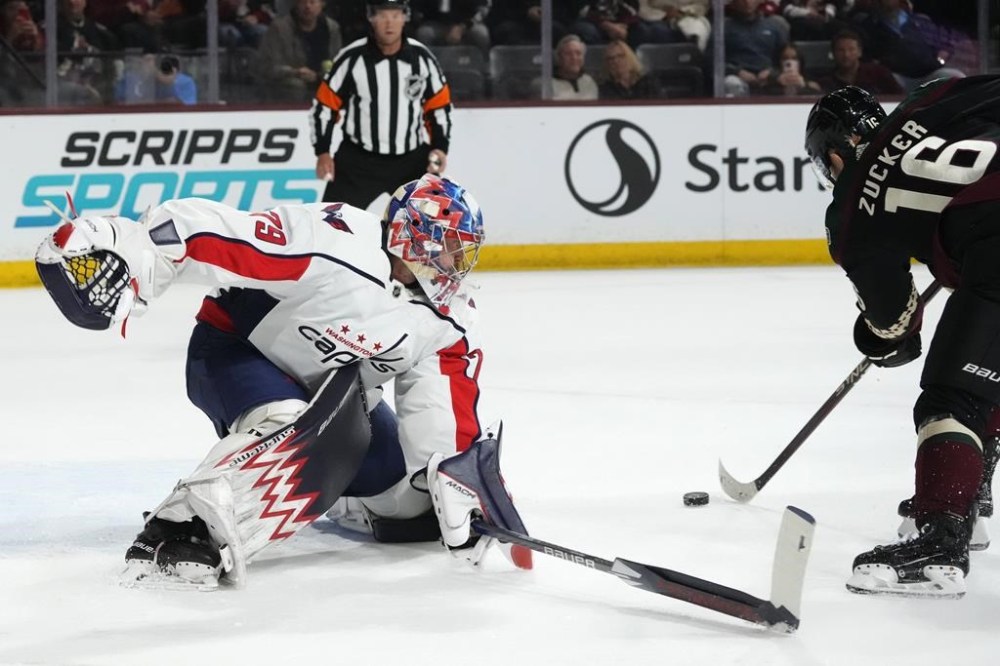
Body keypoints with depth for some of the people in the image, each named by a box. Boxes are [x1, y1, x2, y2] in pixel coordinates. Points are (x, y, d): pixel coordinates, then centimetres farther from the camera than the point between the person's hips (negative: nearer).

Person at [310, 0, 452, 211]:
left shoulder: (422, 57, -4)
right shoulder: (352, 59, -11)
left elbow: (439, 106, 7)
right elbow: (324, 106, -4)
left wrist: (440, 147, -3)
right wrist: (322, 152, -10)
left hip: (412, 160, 2)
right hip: (359, 161, -2)